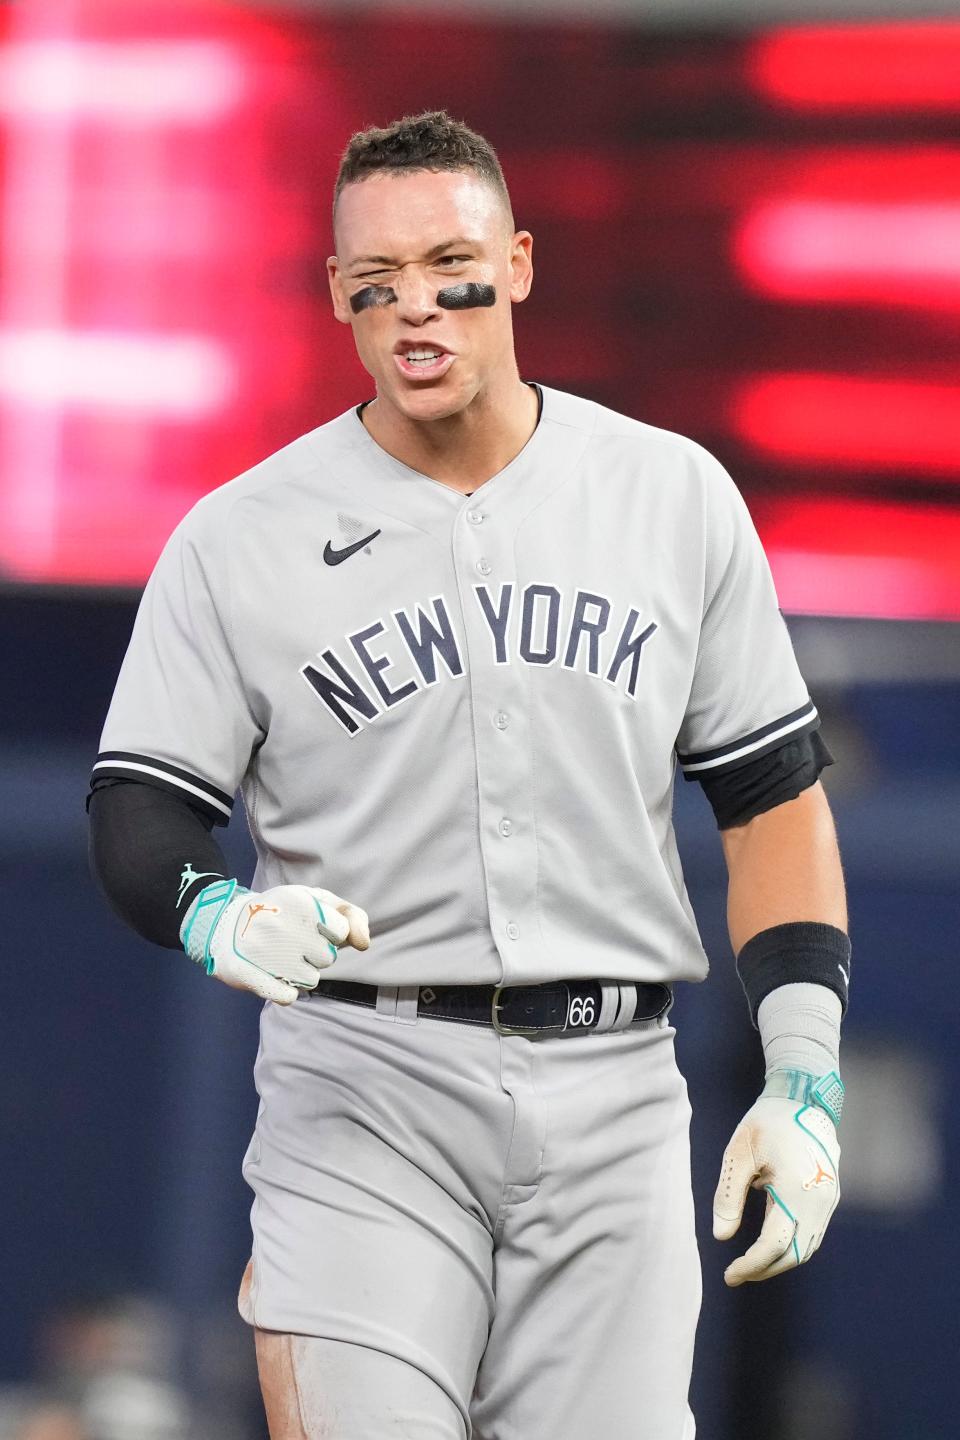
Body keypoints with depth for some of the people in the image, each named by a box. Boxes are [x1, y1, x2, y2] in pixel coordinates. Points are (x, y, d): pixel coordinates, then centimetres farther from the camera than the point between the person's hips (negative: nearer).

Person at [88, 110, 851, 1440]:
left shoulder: (675, 497, 8)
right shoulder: (238, 540, 2)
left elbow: (772, 793, 11)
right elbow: (138, 819, 2)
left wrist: (804, 1079, 3)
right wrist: (221, 916, -21)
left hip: (614, 1092, 2)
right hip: (363, 1090, -2)